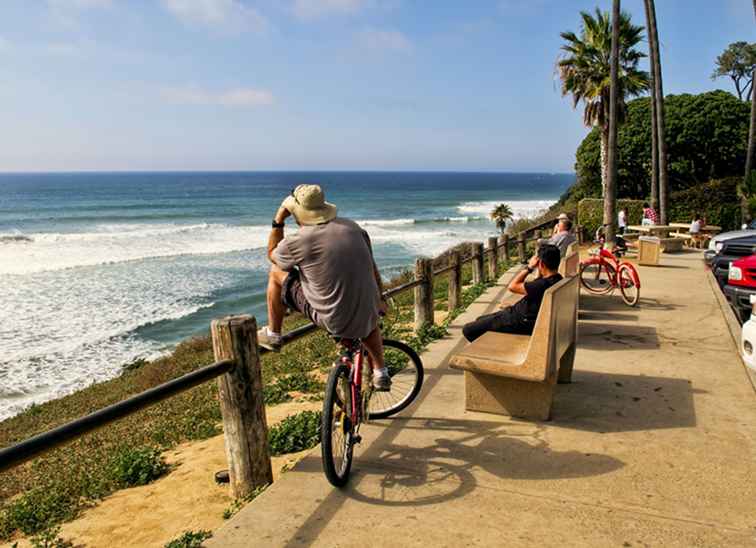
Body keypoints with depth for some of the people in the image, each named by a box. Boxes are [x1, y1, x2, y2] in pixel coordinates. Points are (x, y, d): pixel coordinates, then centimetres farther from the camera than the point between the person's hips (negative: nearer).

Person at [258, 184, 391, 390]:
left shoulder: (297, 241, -10)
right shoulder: (352, 226, 3)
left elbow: (272, 254, 13)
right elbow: (372, 268, 13)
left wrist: (278, 221, 15)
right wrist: (380, 300, 26)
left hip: (332, 321, -4)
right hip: (365, 320, 4)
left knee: (276, 272, 11)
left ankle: (272, 334, 26)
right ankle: (379, 371, 33)